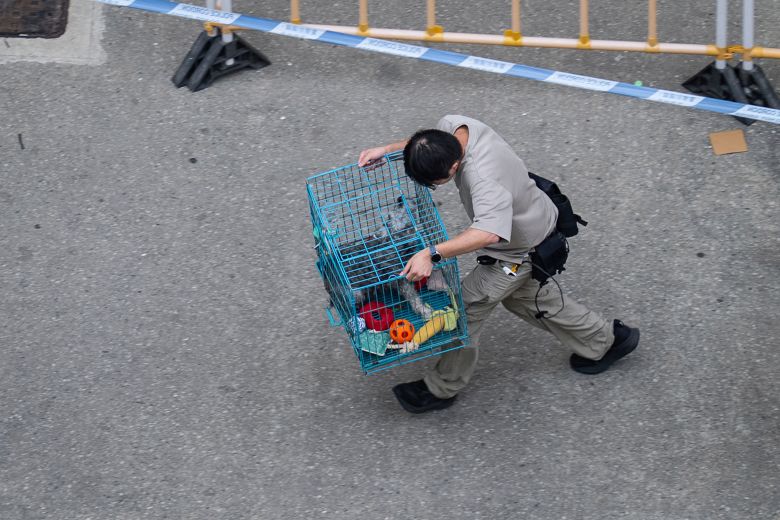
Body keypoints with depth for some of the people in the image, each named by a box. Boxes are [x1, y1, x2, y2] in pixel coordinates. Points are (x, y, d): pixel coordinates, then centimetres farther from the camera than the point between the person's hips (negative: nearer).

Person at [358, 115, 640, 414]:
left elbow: (488, 233, -60)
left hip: (521, 250, -10)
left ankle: (442, 389, 19)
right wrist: (388, 150, -8)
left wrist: (432, 254, -65)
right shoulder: (452, 126, -19)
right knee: (524, 295, 28)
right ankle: (607, 340, 43)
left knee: (467, 306, -1)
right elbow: (426, 143, 5)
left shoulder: (483, 178, -46)